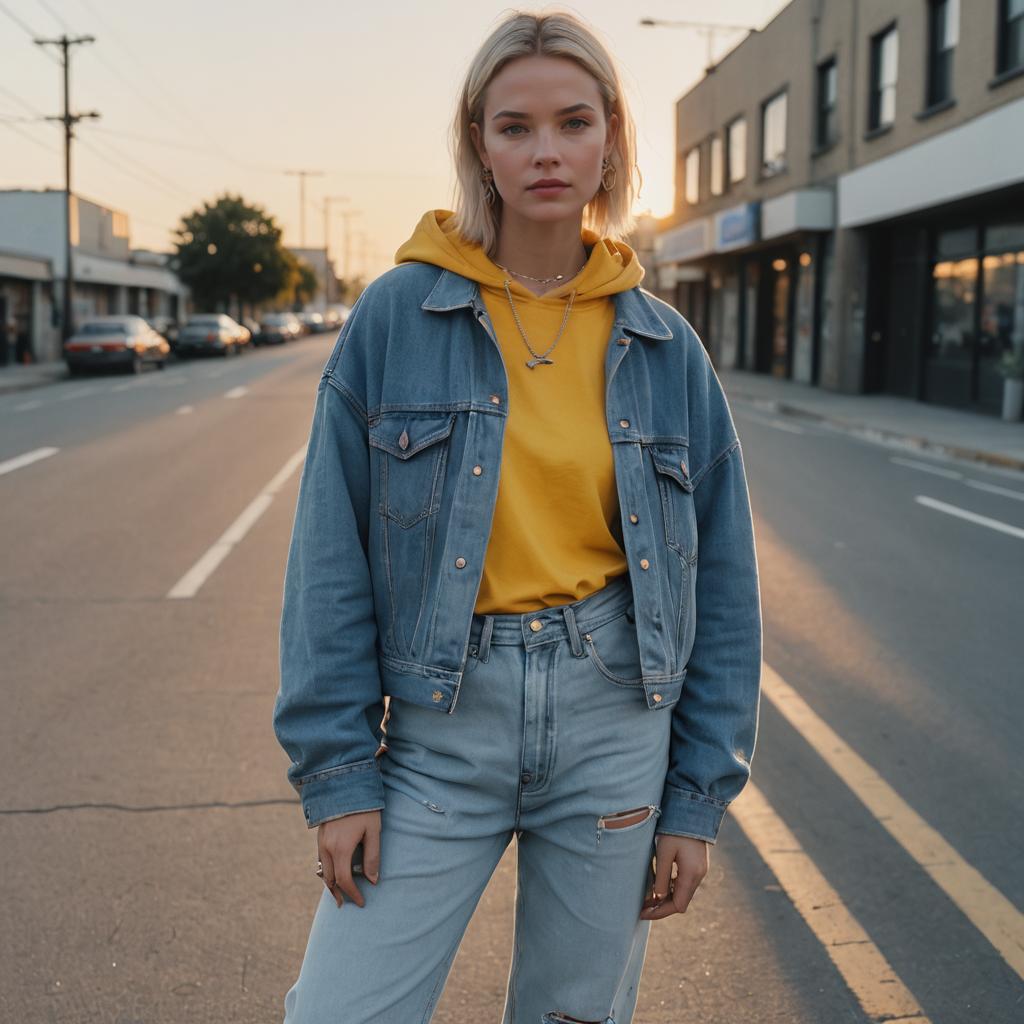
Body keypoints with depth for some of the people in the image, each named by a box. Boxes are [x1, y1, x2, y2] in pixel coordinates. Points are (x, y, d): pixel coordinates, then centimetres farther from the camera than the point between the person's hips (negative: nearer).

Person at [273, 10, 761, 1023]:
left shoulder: (663, 344, 3)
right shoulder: (397, 315, -3)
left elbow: (720, 579, 6)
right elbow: (330, 557, -3)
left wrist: (697, 798, 3)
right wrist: (336, 770, -7)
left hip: (615, 717, 2)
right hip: (439, 722, -1)